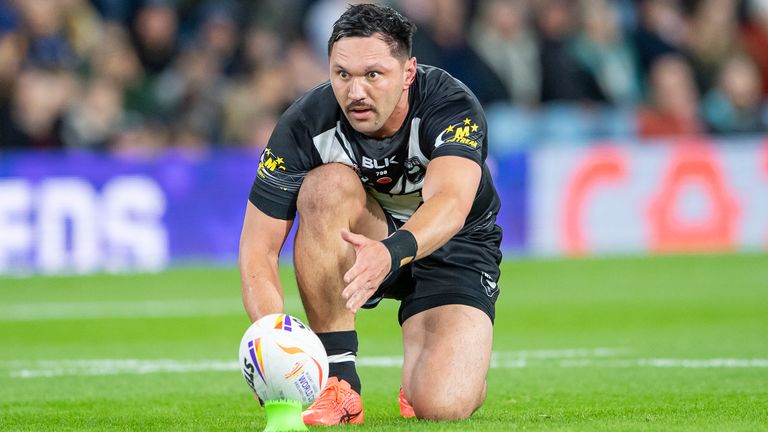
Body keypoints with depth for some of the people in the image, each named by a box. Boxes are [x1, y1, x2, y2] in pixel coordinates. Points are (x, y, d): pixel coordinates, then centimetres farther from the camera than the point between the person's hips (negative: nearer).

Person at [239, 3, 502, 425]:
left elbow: (451, 204, -47)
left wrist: (391, 252, -68)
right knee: (331, 184, -33)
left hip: (452, 249, -2)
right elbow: (258, 249, -24)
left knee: (441, 406, -27)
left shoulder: (451, 105, -29)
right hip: (355, 246, 2)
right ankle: (338, 378, -23)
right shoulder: (305, 125, -23)